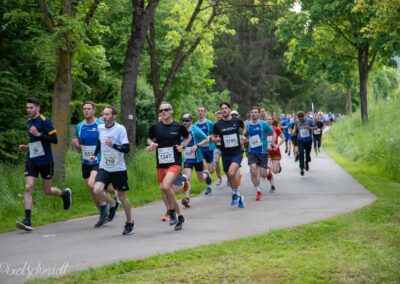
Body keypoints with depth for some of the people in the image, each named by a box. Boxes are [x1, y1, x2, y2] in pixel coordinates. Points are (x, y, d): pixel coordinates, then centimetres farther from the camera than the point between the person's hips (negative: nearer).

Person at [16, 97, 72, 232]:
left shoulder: (45, 121, -11)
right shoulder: (29, 122, 12)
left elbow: (55, 140, -15)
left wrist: (38, 134, -23)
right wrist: (26, 147, 11)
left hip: (45, 160, -5)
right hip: (31, 160, 6)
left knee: (47, 191, 6)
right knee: (28, 188, -10)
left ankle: (65, 194, 39)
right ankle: (27, 221, -14)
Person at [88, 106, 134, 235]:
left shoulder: (120, 129, -12)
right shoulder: (100, 128, 4)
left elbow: (126, 148, -17)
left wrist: (113, 145, -32)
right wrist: (95, 155, 11)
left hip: (119, 168, -4)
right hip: (104, 167, 4)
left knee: (122, 196, 6)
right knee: (97, 191, -18)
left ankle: (129, 222, 26)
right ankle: (112, 204, 13)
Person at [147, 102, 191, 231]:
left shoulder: (178, 127, -2)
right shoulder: (155, 127, 2)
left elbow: (188, 137, 15)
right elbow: (149, 139, 19)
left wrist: (182, 146, -2)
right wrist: (151, 144, -3)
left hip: (174, 163, -4)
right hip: (160, 164, 4)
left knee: (165, 186, -27)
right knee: (167, 192, 9)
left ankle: (172, 211, -5)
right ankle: (179, 217, 27)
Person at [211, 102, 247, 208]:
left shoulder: (237, 121, -2)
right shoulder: (218, 125, -3)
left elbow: (244, 127, 20)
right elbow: (213, 136, 9)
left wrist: (242, 135, 3)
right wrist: (215, 139, -12)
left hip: (237, 152, -3)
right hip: (225, 154, 3)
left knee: (232, 173, -24)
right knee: (229, 176, 9)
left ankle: (235, 194, -2)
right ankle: (238, 196, 29)